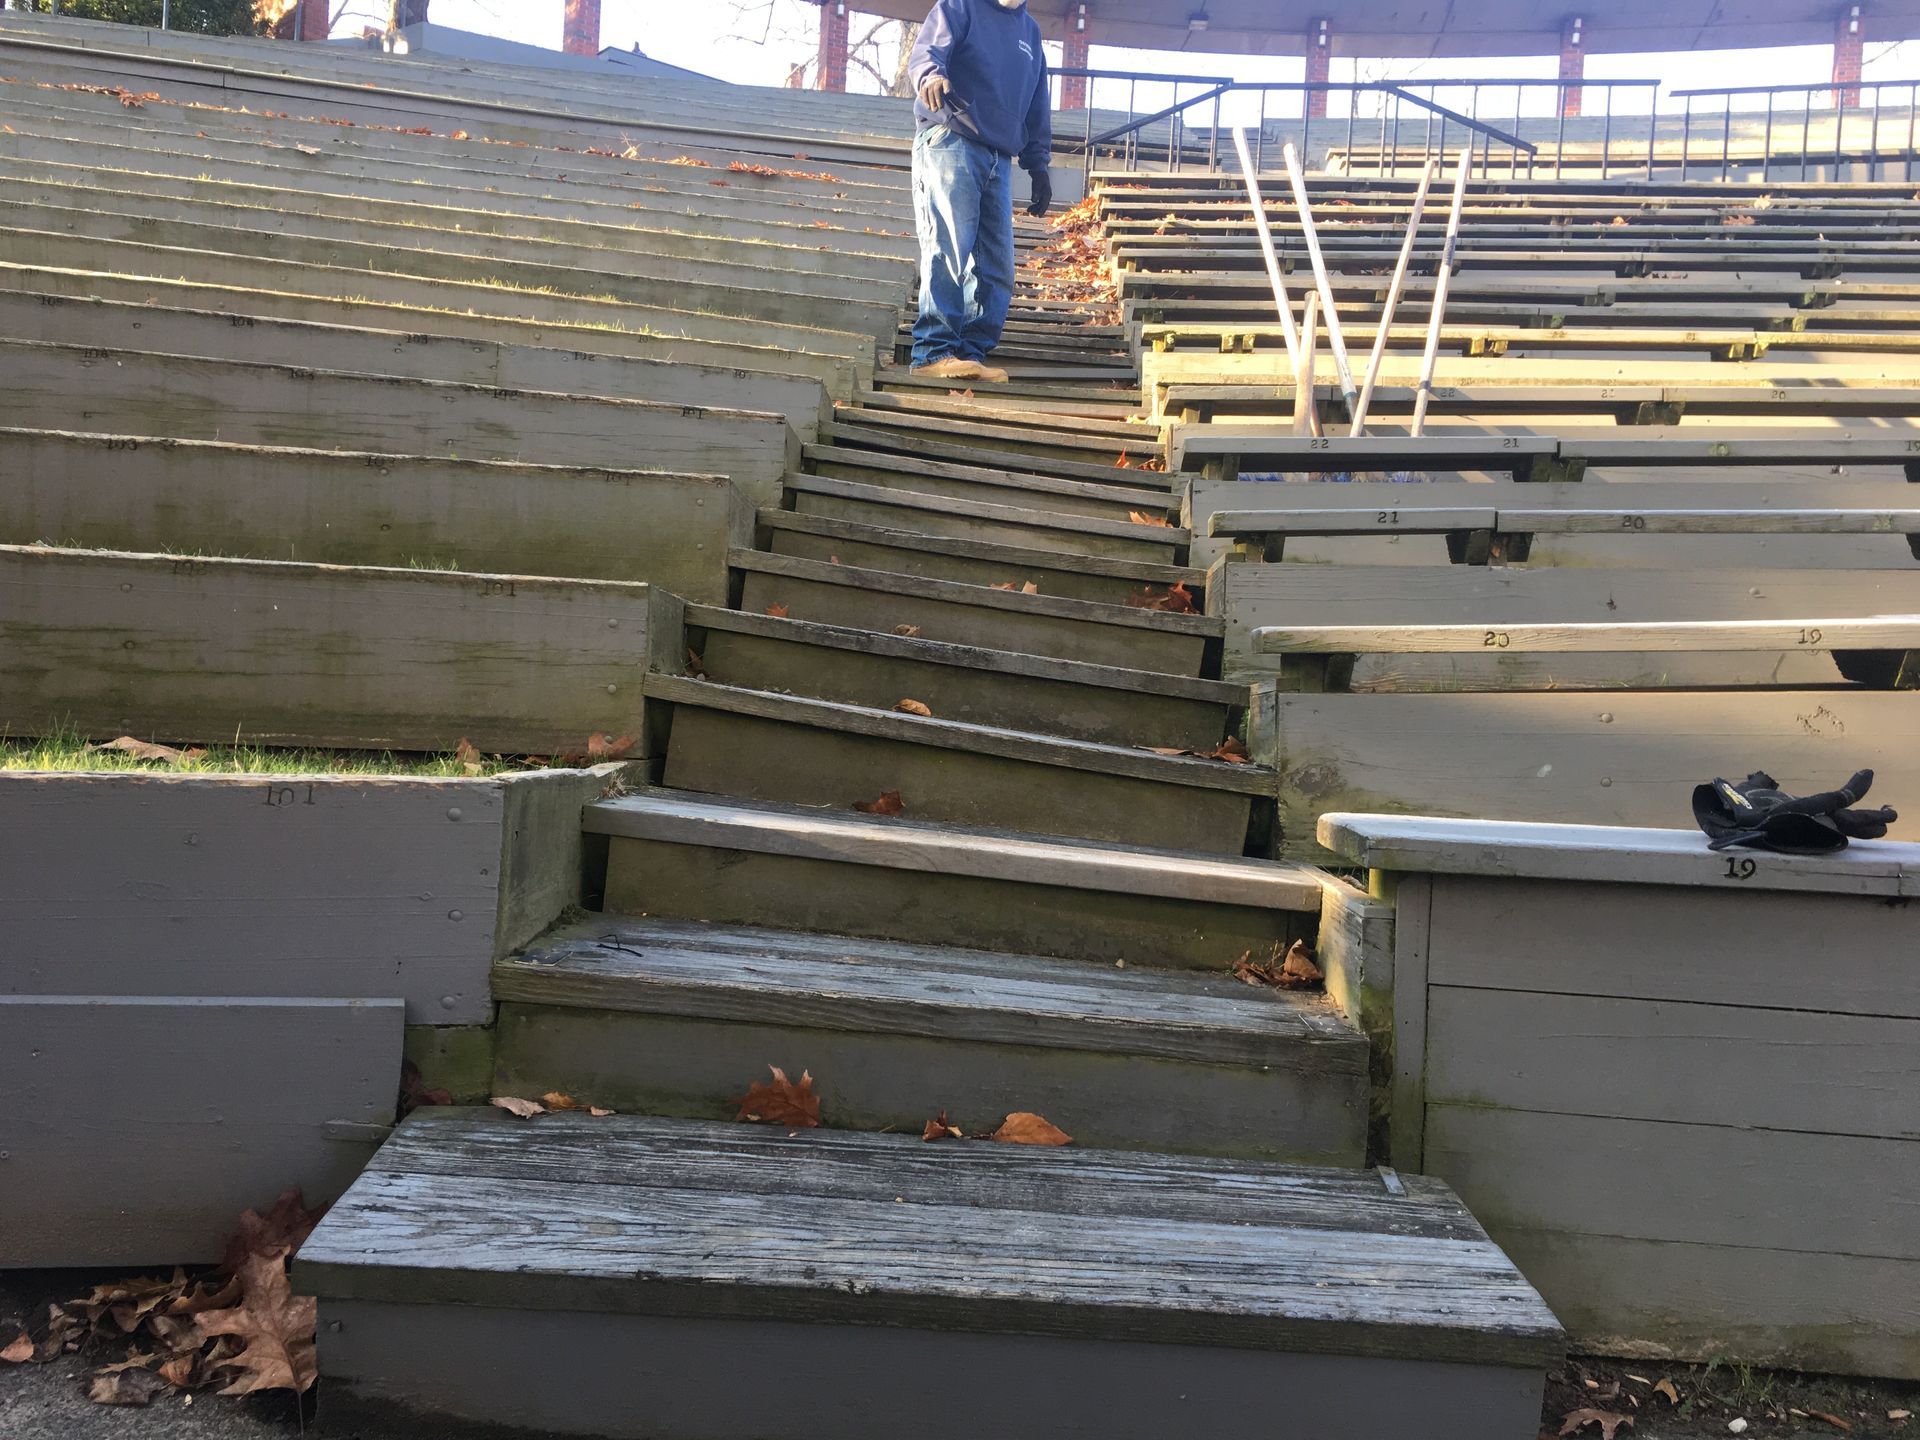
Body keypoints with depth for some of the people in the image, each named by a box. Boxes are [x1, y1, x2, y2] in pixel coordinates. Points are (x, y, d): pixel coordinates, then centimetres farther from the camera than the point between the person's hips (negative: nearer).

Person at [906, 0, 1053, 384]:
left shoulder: (1030, 32, 24)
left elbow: (1038, 109, 27)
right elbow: (924, 53, -11)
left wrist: (1039, 167, 20)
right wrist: (931, 75, -35)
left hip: (999, 160, 7)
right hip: (949, 144, -7)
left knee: (996, 267, 0)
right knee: (948, 251, -16)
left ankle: (971, 352, 3)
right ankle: (934, 351, -17)